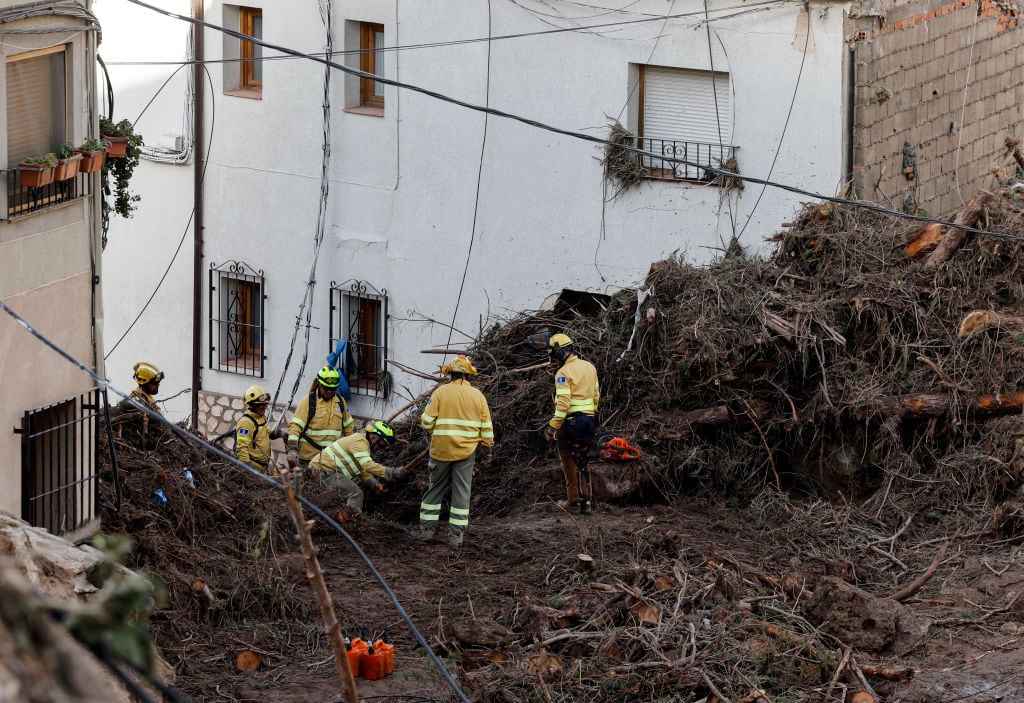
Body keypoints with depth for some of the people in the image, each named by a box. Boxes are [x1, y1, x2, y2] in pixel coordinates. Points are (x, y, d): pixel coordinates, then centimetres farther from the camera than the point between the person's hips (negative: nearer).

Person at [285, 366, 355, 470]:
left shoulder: (340, 402, 12)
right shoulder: (308, 401, -3)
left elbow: (349, 426, 24)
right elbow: (295, 426, -11)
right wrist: (292, 449, -24)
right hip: (309, 457, -4)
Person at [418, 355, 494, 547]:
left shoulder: (440, 392, -5)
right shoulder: (478, 396, 2)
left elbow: (427, 422, -8)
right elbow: (486, 427, 2)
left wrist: (432, 433, 13)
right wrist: (487, 449, 13)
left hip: (441, 450, -1)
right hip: (467, 452, 1)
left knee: (435, 488, 13)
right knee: (461, 492, 5)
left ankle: (427, 529, 14)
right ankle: (456, 535, 4)